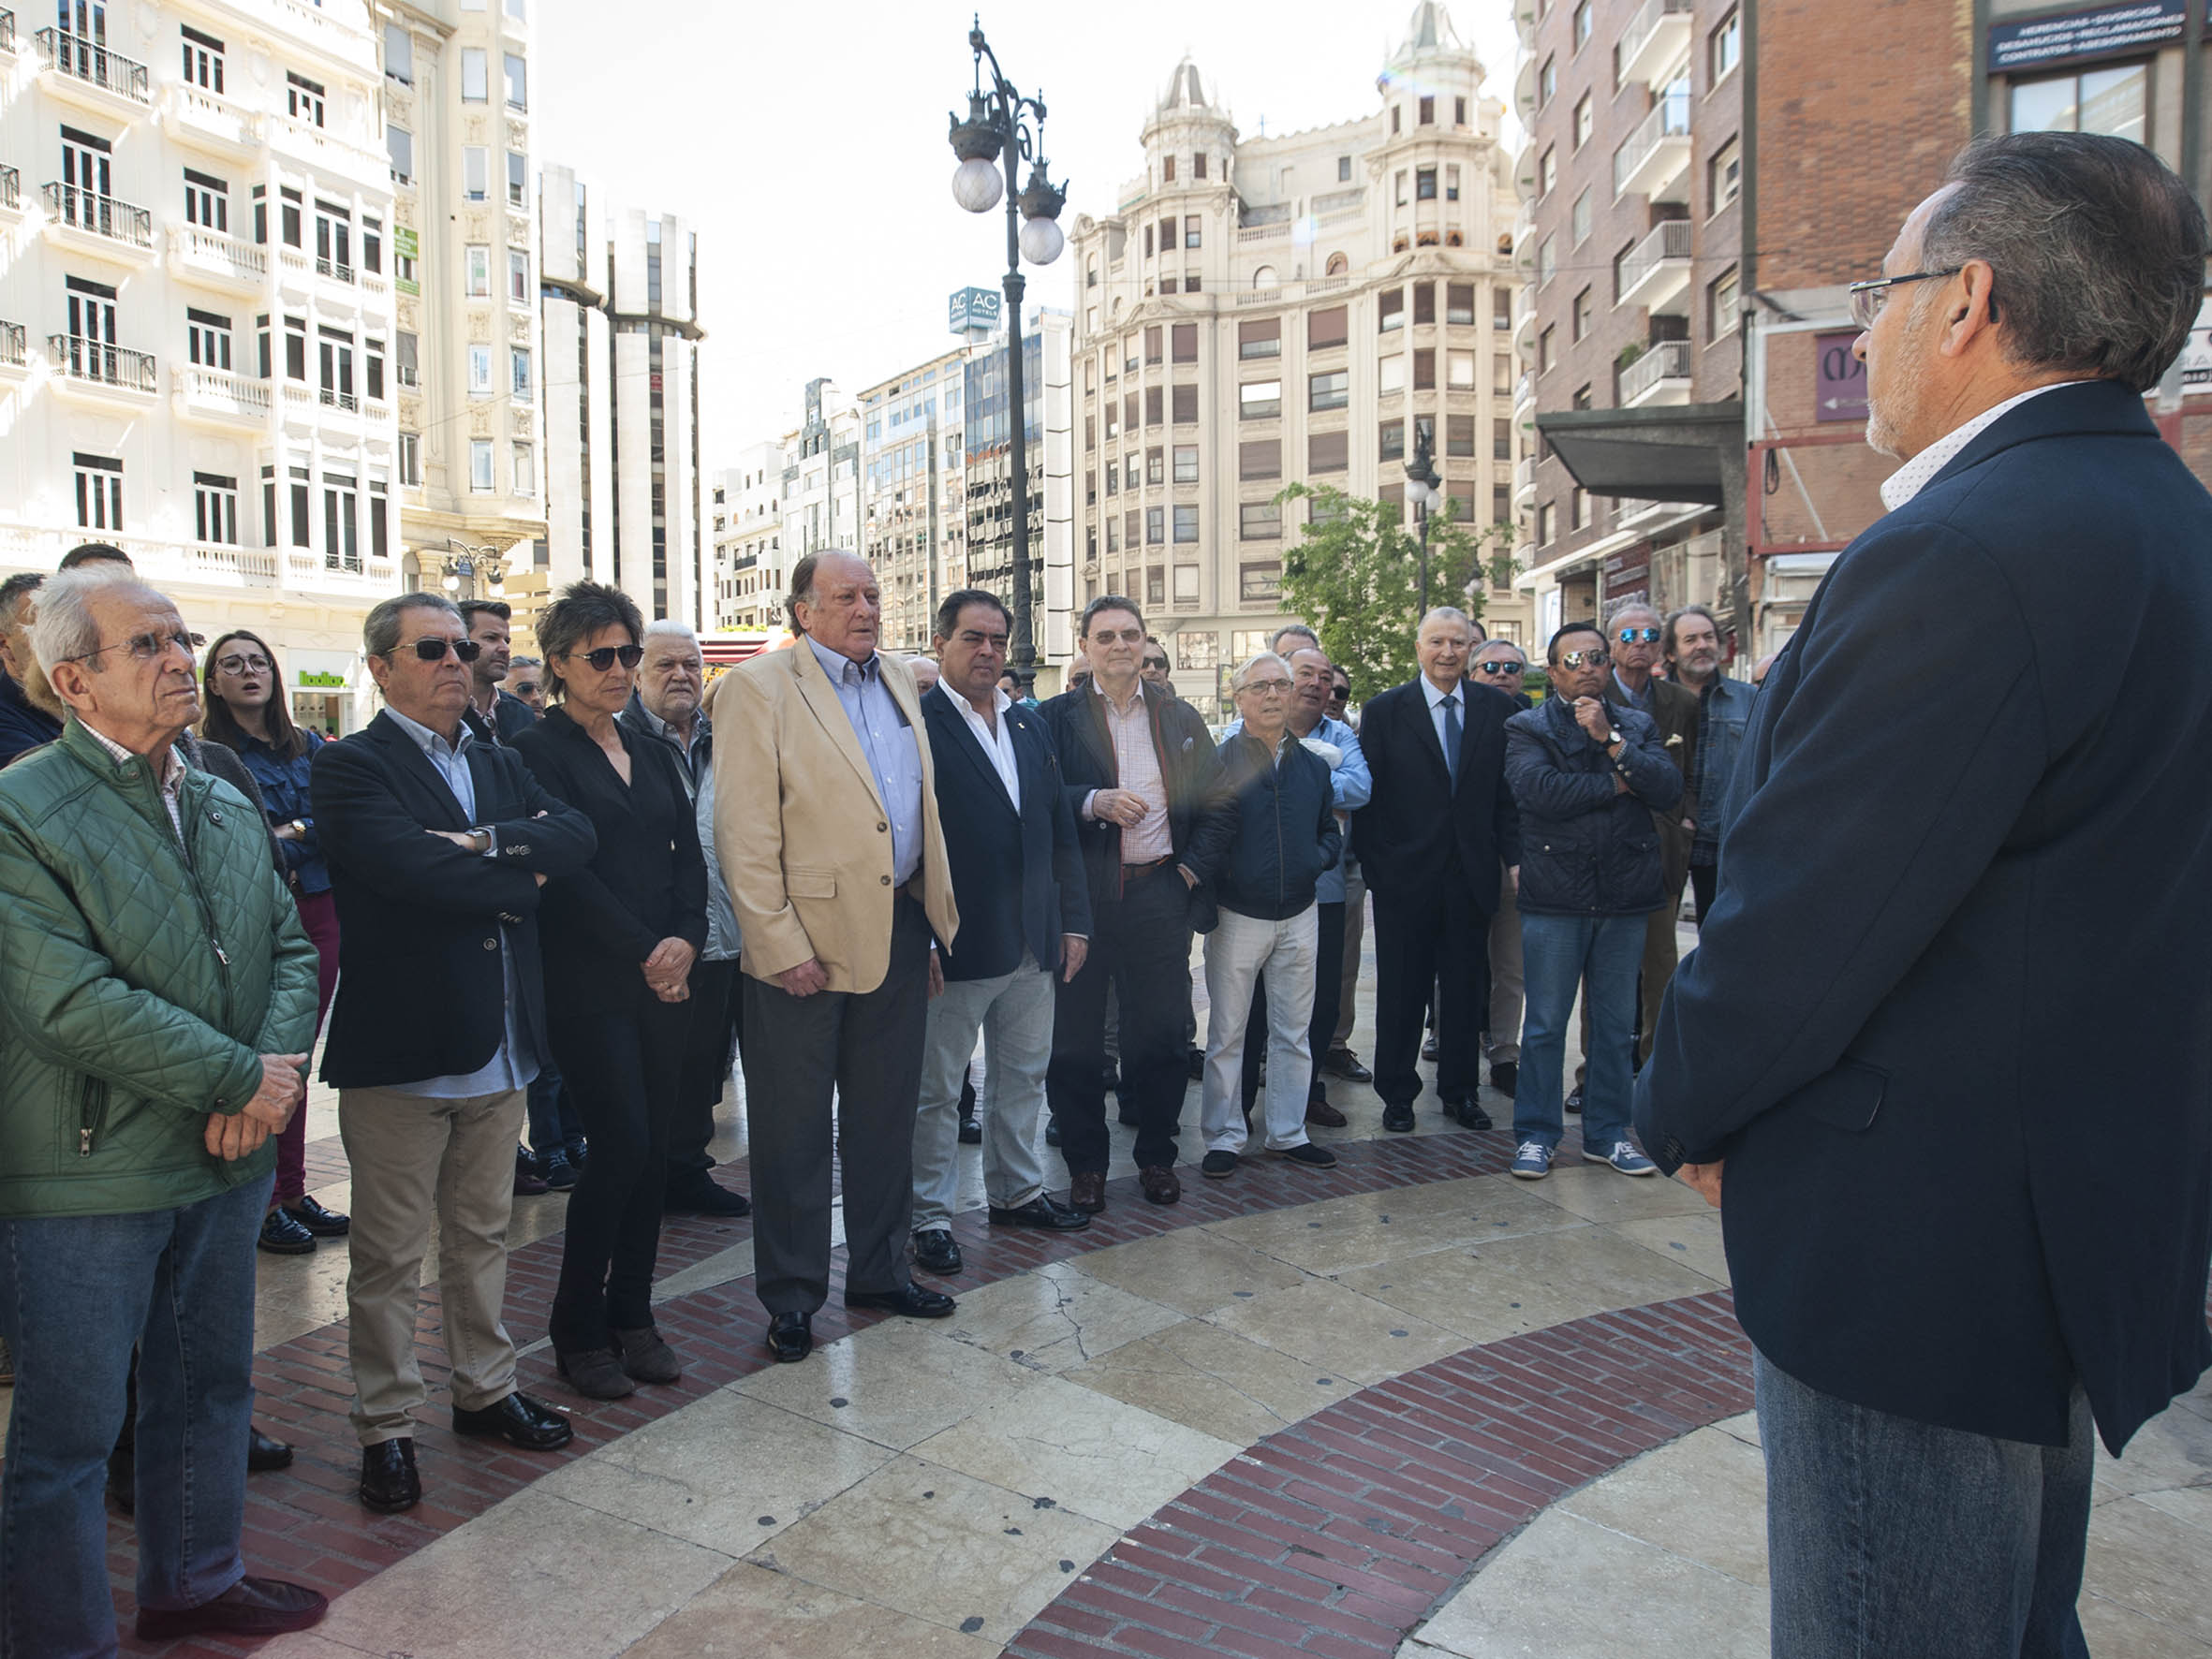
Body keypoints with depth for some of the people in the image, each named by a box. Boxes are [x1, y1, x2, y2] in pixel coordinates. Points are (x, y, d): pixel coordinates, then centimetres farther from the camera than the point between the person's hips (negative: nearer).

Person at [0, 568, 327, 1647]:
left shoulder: (228, 808, 9)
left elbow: (290, 946, 9)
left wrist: (280, 1060, -11)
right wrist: (239, 1081, -18)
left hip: (225, 1159, 7)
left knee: (210, 1390, 21)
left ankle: (196, 1580, 41)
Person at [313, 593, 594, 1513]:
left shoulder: (497, 764, 13)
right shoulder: (349, 766, -8)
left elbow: (576, 833, -3)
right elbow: (411, 867, -24)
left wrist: (491, 842, -19)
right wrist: (523, 878, -12)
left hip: (497, 1047, 6)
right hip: (398, 1052, -6)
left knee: (481, 1235, 20)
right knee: (389, 1257, 7)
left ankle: (485, 1389, 35)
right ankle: (385, 1427, 22)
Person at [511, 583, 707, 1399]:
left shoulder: (653, 753, 15)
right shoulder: (538, 751, -4)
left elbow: (689, 855, 10)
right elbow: (565, 869, -12)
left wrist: (685, 939, -7)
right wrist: (641, 952, -13)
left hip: (665, 977, 6)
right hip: (590, 985, -6)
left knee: (651, 1149, 8)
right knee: (621, 1144, -8)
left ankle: (632, 1317, 21)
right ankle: (579, 1331, 10)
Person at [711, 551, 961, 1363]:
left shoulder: (899, 680, 12)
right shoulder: (757, 687, -8)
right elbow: (743, 831, -13)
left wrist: (936, 910, 12)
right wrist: (781, 947, -18)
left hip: (898, 930, 6)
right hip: (807, 943, -6)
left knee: (885, 1115, 17)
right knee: (793, 1130, 6)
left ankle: (880, 1271, 33)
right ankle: (792, 1297, 21)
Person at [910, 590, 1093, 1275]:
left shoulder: (1030, 726, 12)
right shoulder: (916, 723, -9)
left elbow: (1060, 828, 14)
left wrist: (1074, 919, 10)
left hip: (1034, 943, 7)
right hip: (955, 946, -7)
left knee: (1024, 1075, 18)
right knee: (937, 1088, 6)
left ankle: (1017, 1192, 34)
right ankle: (929, 1217, 18)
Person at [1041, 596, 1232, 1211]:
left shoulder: (1181, 719, 12)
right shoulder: (1055, 718, 3)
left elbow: (1216, 803, 11)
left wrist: (1192, 870, 1)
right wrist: (1095, 802, -21)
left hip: (1160, 895, 2)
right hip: (1081, 898, -2)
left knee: (1162, 1033, 7)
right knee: (1075, 1038, 5)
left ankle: (1156, 1155, 24)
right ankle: (1085, 1163, 20)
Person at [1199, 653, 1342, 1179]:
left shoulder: (1314, 766, 8)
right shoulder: (1218, 761, -6)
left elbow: (1331, 832, 15)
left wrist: (1317, 859, -3)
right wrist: (1214, 879, -17)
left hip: (1300, 915, 4)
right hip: (1238, 916, -4)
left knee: (1294, 1032, 12)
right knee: (1227, 1033, 5)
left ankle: (1287, 1132, 24)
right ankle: (1223, 1137, 16)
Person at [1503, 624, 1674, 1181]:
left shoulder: (1638, 727, 11)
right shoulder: (1527, 728, 1)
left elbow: (1668, 789, -5)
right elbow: (1537, 788, -18)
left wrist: (1611, 739, -14)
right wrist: (1618, 785, -9)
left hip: (1624, 900, 3)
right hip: (1554, 899, -3)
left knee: (1616, 1024, 11)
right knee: (1546, 1024, 3)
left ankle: (1607, 1133, 24)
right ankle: (1536, 1134, 16)